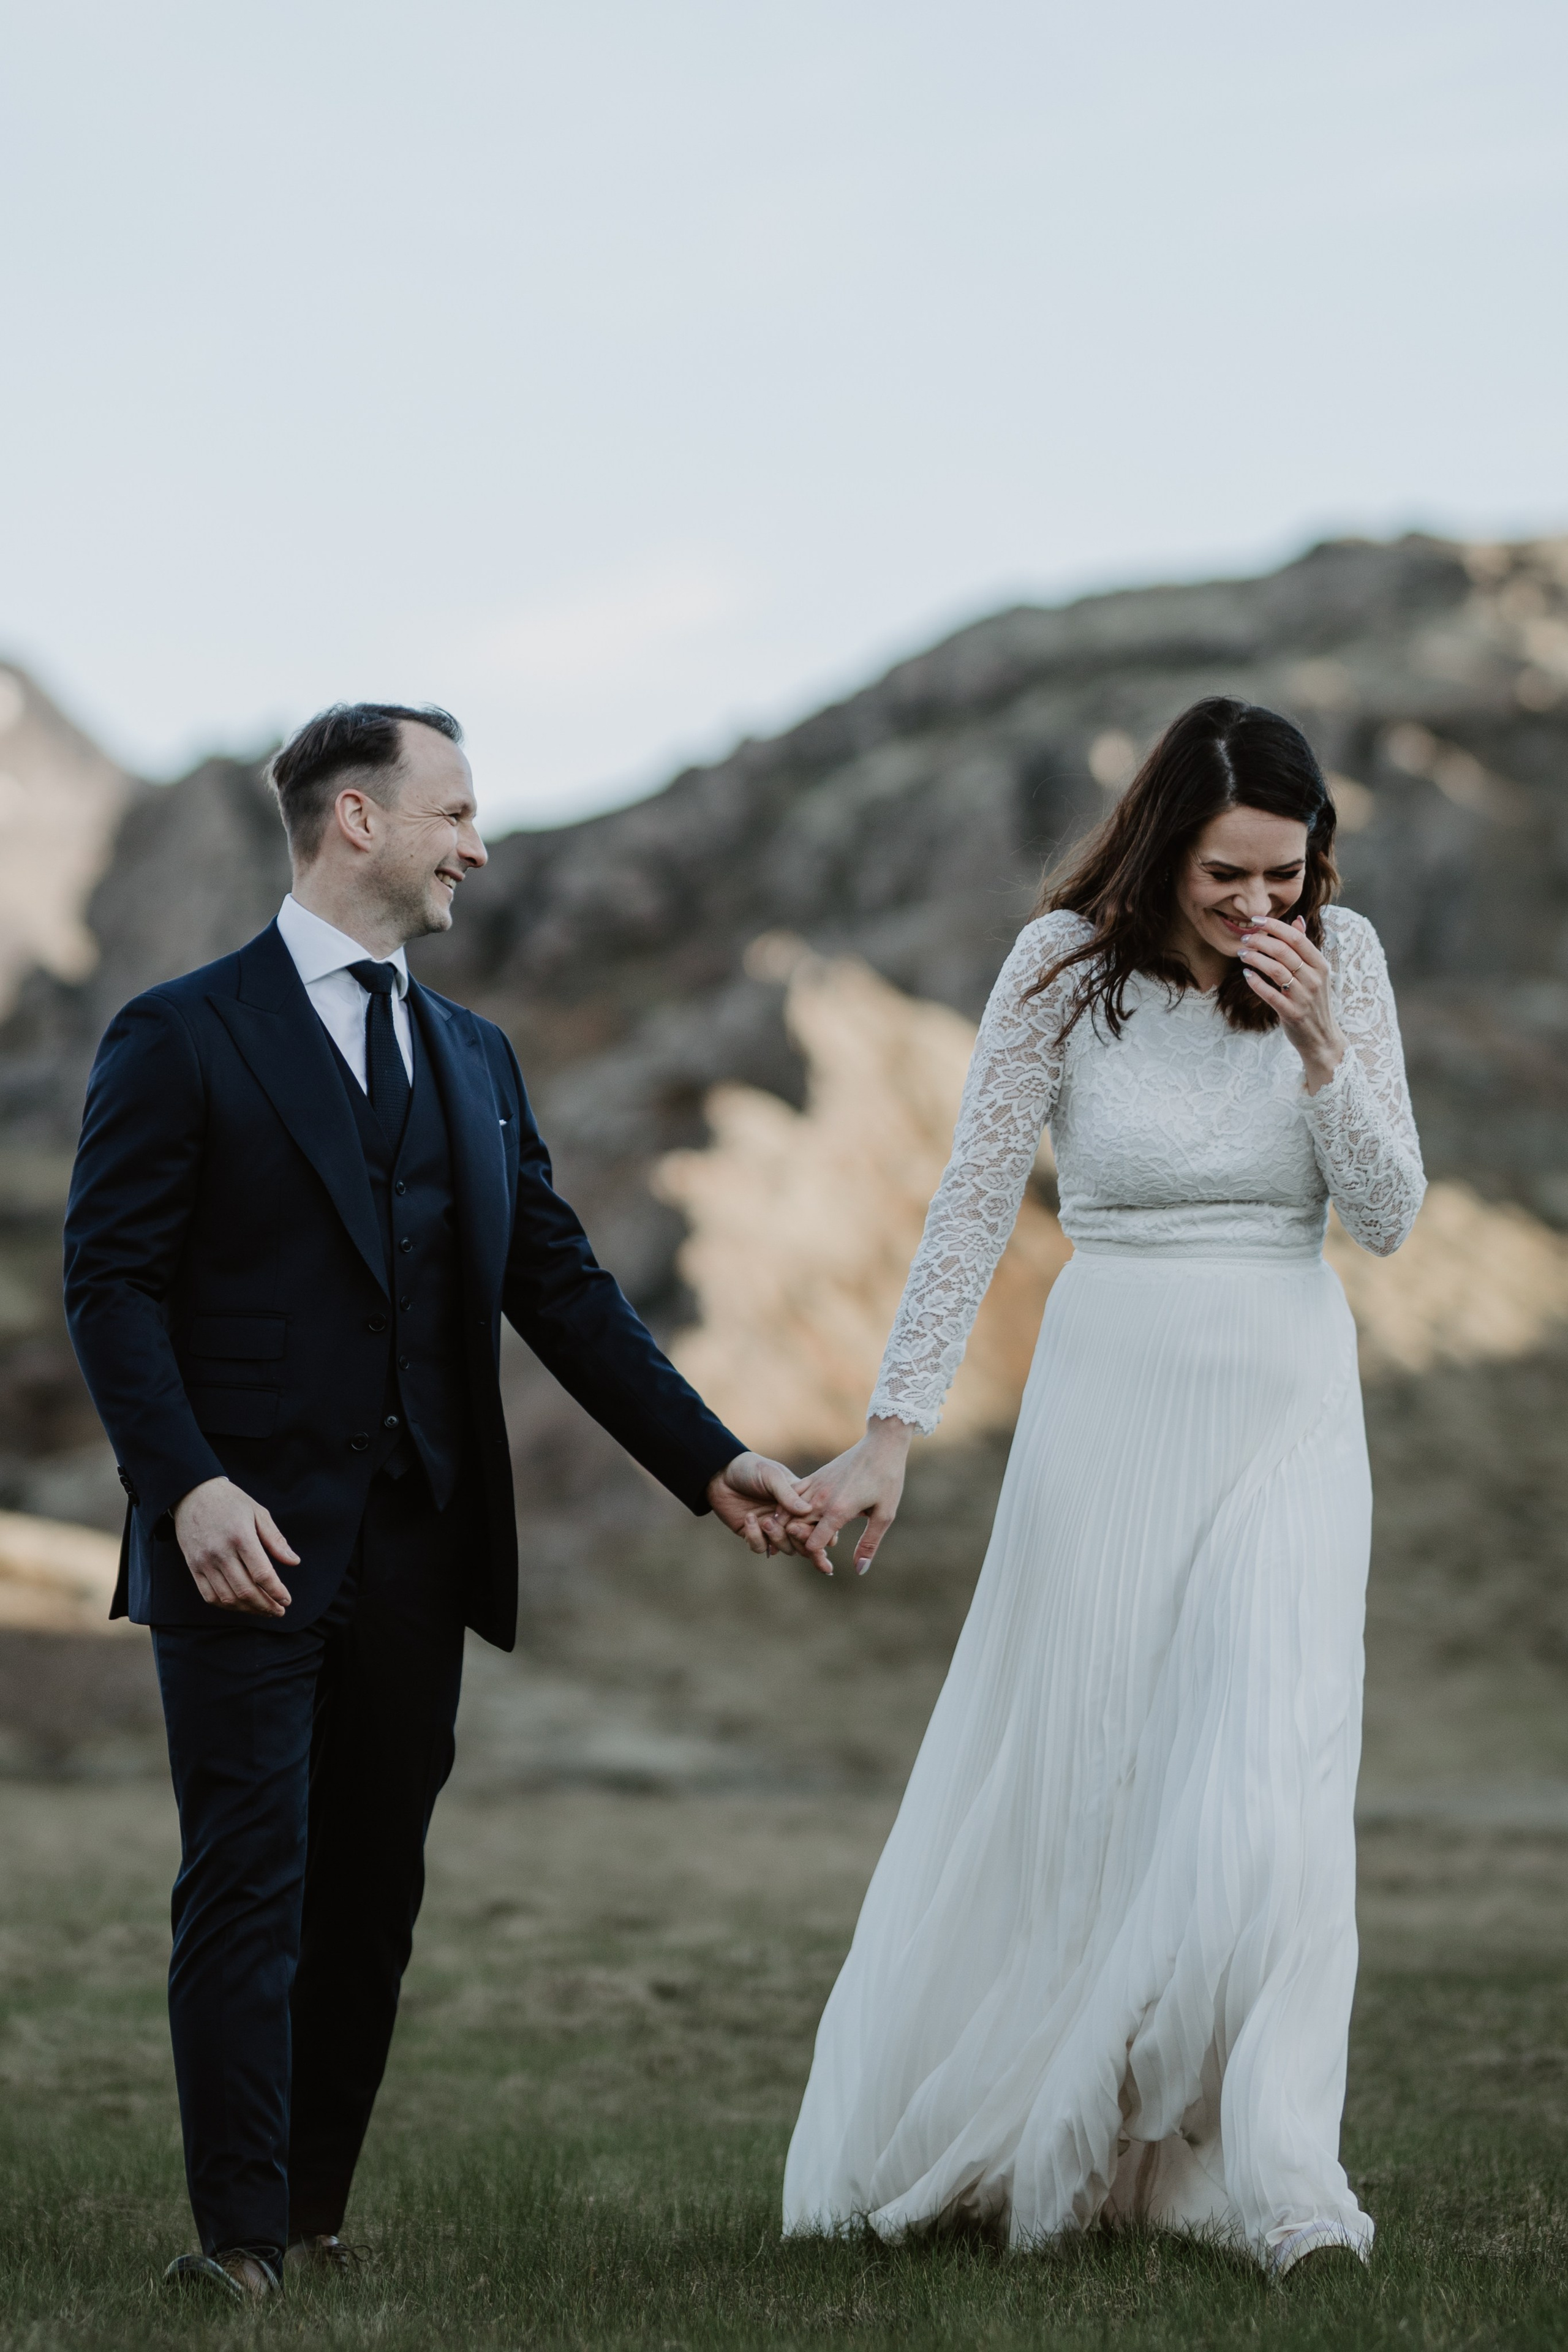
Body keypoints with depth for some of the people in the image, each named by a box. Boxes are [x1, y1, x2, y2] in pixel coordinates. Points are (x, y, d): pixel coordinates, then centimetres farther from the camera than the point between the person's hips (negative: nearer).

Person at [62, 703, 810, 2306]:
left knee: (374, 1889, 8)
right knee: (249, 1884, -6)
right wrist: (189, 1483, -20)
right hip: (254, 1541, -6)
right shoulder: (183, 1037, -2)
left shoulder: (472, 1058, 17)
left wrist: (709, 1462, 9)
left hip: (419, 1549, 6)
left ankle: (316, 2208, 16)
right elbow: (112, 1280, -7)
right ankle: (240, 2236, -3)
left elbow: (557, 1283, 16)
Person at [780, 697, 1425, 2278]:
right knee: (1068, 1777, 5)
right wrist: (890, 1434, -8)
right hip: (1111, 1393, -1)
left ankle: (1275, 2176, -9)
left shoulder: (1341, 960, -2)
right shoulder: (1067, 963, -7)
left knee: (1274, 1782, -11)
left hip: (1289, 1405, 1)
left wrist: (1318, 1048, -17)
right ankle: (956, 2137, 24)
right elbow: (972, 1206, -5)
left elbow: (1387, 1219, -2)